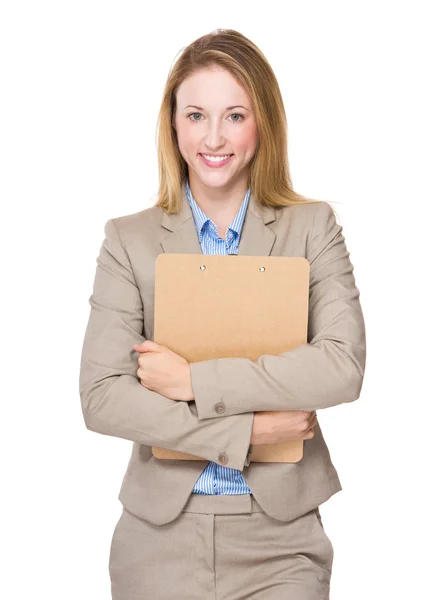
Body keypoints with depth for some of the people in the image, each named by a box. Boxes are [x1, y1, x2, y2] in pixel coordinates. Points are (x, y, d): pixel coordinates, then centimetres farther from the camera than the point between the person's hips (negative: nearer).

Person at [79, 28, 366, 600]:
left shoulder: (313, 226, -1)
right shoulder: (129, 239, -1)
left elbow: (344, 367, -13)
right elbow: (100, 397, -9)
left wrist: (194, 380, -16)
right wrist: (246, 430, -15)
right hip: (161, 533, 1)